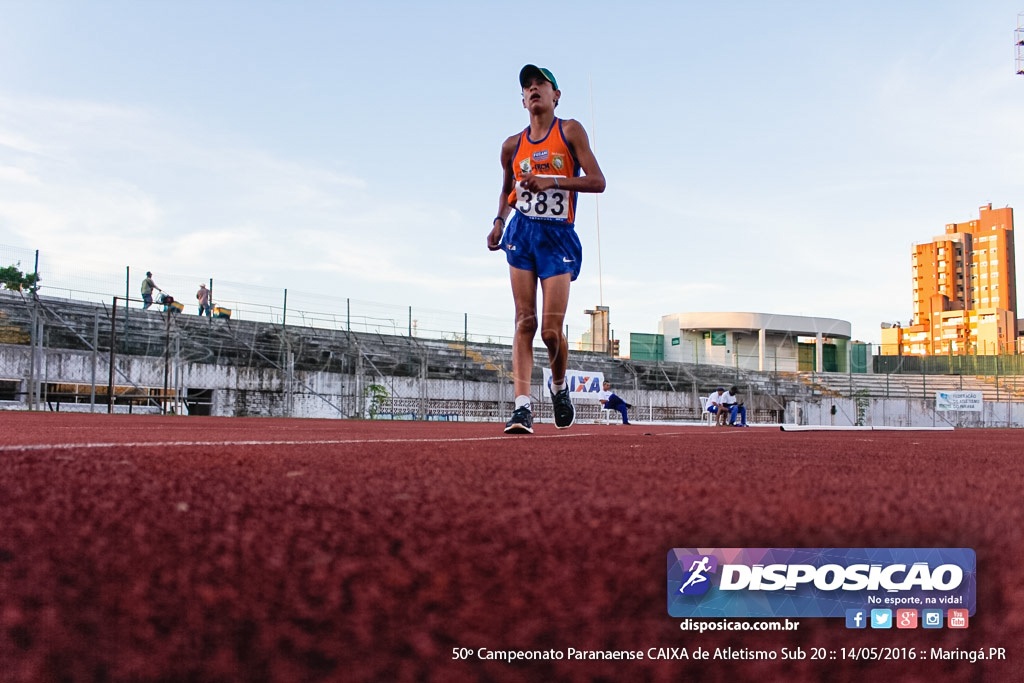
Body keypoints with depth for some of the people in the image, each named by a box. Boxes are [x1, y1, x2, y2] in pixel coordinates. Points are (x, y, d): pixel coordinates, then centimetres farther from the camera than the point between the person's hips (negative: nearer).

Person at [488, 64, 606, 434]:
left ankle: (559, 385, 22)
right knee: (525, 322, -7)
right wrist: (499, 221, 8)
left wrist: (552, 181, -17)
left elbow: (597, 181, -6)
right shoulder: (512, 145, 11)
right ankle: (522, 406, -9)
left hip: (559, 237, -3)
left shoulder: (570, 131, 2)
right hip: (522, 234, 3)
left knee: (551, 330, -9)